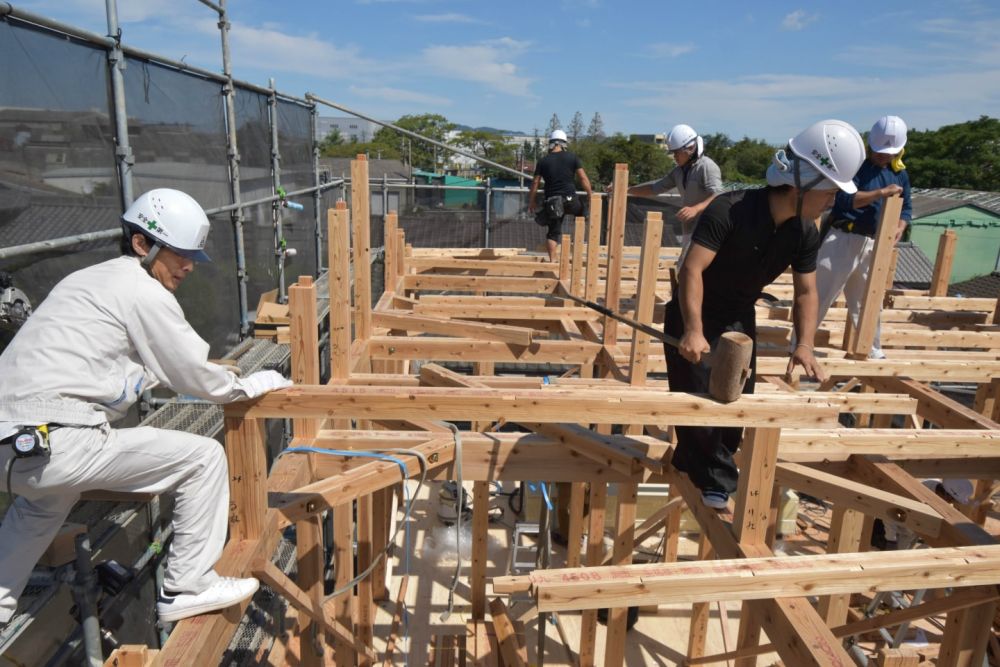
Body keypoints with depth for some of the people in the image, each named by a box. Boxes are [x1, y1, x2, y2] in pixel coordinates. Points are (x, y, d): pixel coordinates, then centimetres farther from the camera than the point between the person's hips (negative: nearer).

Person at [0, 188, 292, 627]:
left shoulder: (92, 278, 18)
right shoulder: (145, 293, -9)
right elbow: (193, 376, -4)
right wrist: (247, 386, 12)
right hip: (54, 443, -10)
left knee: (45, 498, 42)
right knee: (203, 457, -3)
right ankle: (187, 588, 6)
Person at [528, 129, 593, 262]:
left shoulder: (543, 161, 5)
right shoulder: (572, 158, 2)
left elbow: (535, 183, 5)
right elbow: (583, 178, 0)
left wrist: (531, 202, 14)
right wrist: (590, 195, 8)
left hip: (552, 201, 1)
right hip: (570, 200, -1)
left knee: (553, 232, 9)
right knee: (582, 211, 29)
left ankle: (552, 260, 3)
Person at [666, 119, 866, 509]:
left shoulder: (806, 232, -8)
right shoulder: (730, 210, -29)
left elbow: (806, 291, -3)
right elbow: (692, 268, -34)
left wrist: (805, 345, -16)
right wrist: (693, 331, -42)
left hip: (739, 319, 6)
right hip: (693, 316, -6)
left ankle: (693, 465, 28)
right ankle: (716, 482, 13)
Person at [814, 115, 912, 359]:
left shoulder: (900, 174, 11)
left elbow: (906, 208, 16)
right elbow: (845, 200, -21)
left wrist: (900, 227, -5)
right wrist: (881, 193, -29)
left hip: (874, 245, 6)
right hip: (844, 240, -6)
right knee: (820, 296, -3)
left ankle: (874, 352, 28)